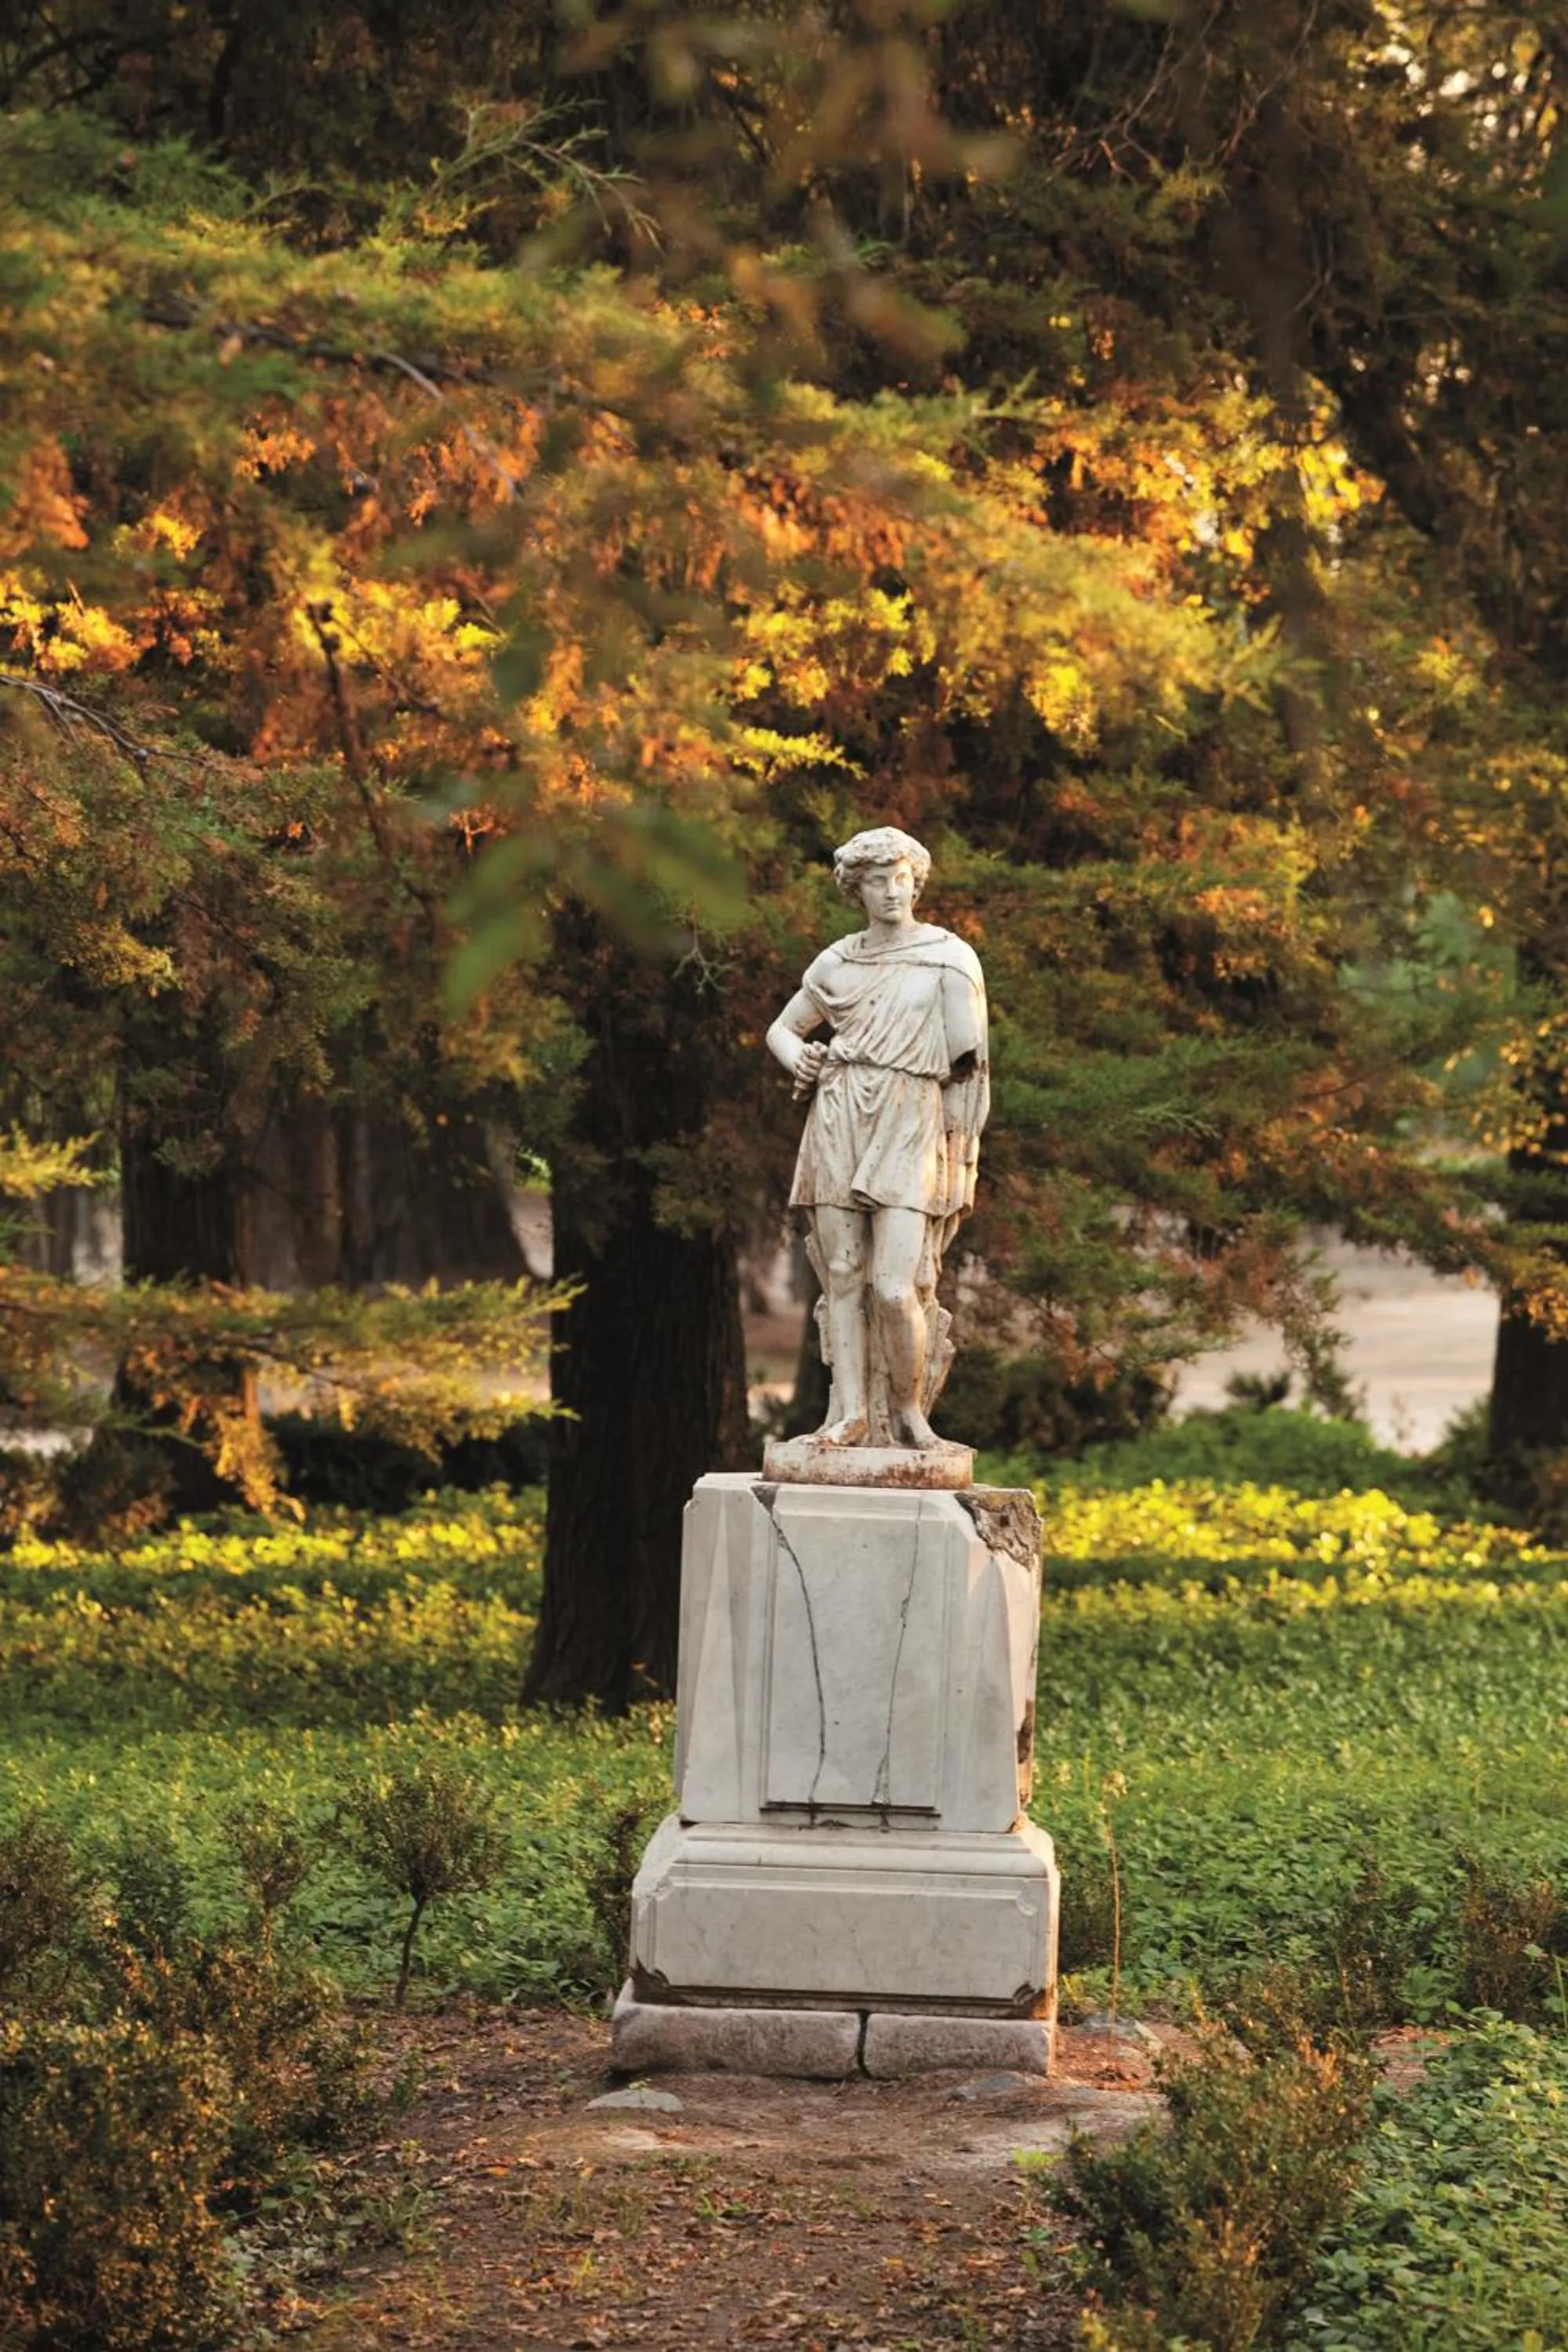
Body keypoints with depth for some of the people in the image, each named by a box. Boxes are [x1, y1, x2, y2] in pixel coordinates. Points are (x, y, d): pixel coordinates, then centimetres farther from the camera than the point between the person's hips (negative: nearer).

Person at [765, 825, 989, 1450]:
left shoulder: (951, 960, 1)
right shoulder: (837, 963, 11)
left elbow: (968, 1069, 2)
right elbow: (781, 1029, 23)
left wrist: (959, 1158, -2)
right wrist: (796, 1057, -1)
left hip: (911, 1127, -3)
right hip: (839, 1124, 3)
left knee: (895, 1288, -13)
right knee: (843, 1277, 0)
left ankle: (908, 1405, 6)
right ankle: (850, 1411, 5)